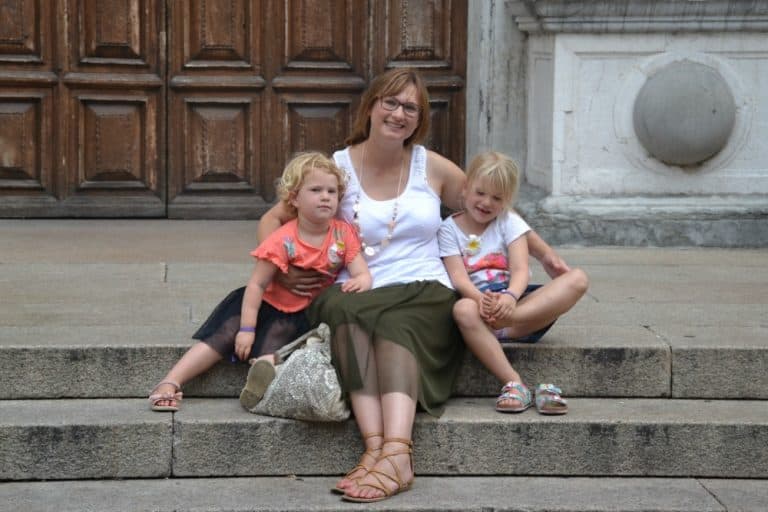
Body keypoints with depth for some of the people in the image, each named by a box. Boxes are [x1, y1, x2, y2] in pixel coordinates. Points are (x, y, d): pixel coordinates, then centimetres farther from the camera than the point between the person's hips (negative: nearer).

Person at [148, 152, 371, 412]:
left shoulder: (344, 234, -8)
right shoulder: (284, 241, -18)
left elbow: (363, 274, -8)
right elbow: (257, 284, -17)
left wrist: (360, 282, -34)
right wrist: (247, 329, -22)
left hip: (306, 315, 2)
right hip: (270, 305, -2)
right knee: (227, 333, -15)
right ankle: (169, 383, -17)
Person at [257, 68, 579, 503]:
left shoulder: (433, 168, 11)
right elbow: (274, 218, 14)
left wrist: (546, 254, 16)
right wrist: (280, 268, -4)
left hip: (425, 293, 0)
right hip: (360, 293, 0)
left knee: (395, 325, -36)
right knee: (341, 307, -37)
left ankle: (395, 454, -53)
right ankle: (378, 447, -48)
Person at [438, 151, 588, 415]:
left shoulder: (509, 222, 12)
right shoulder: (449, 228, 8)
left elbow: (521, 270, -4)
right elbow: (458, 277, -7)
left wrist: (510, 296, -29)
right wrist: (480, 298, -31)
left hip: (512, 301, 2)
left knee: (577, 279, -22)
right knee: (463, 309, -41)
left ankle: (507, 324, -39)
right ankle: (514, 384, -42)